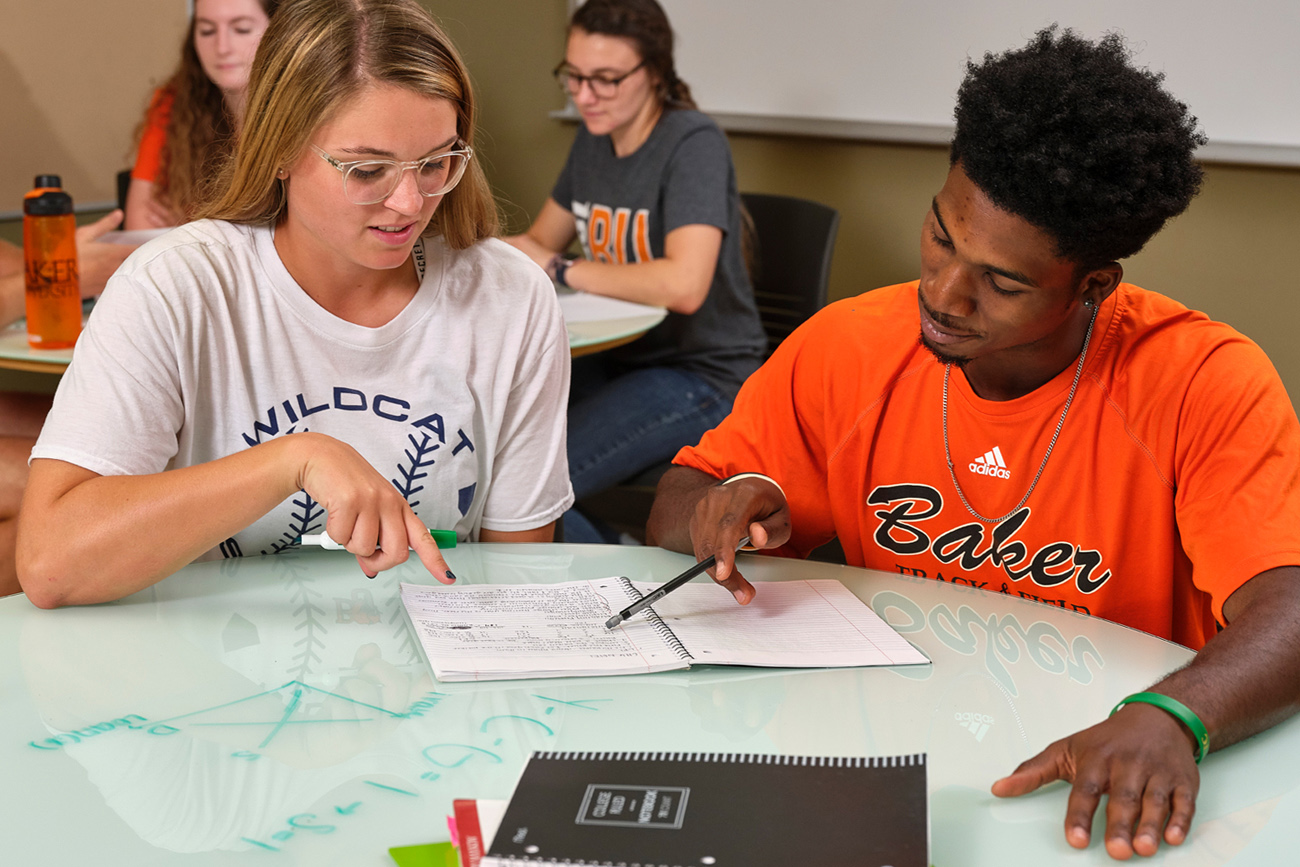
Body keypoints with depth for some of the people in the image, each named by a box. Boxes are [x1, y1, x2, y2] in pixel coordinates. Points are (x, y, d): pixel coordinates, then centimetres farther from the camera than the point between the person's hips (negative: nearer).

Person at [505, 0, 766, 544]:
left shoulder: (694, 143, -16)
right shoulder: (593, 142, 9)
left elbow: (683, 285, -30)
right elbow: (539, 243, 20)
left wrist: (562, 270, -17)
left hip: (703, 376, -8)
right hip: (619, 358, 8)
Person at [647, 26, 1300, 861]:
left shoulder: (1205, 384, -14)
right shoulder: (845, 349, -4)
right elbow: (673, 512, 5)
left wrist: (1169, 719, -43)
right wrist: (731, 508, -19)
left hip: (1099, 798, -1)